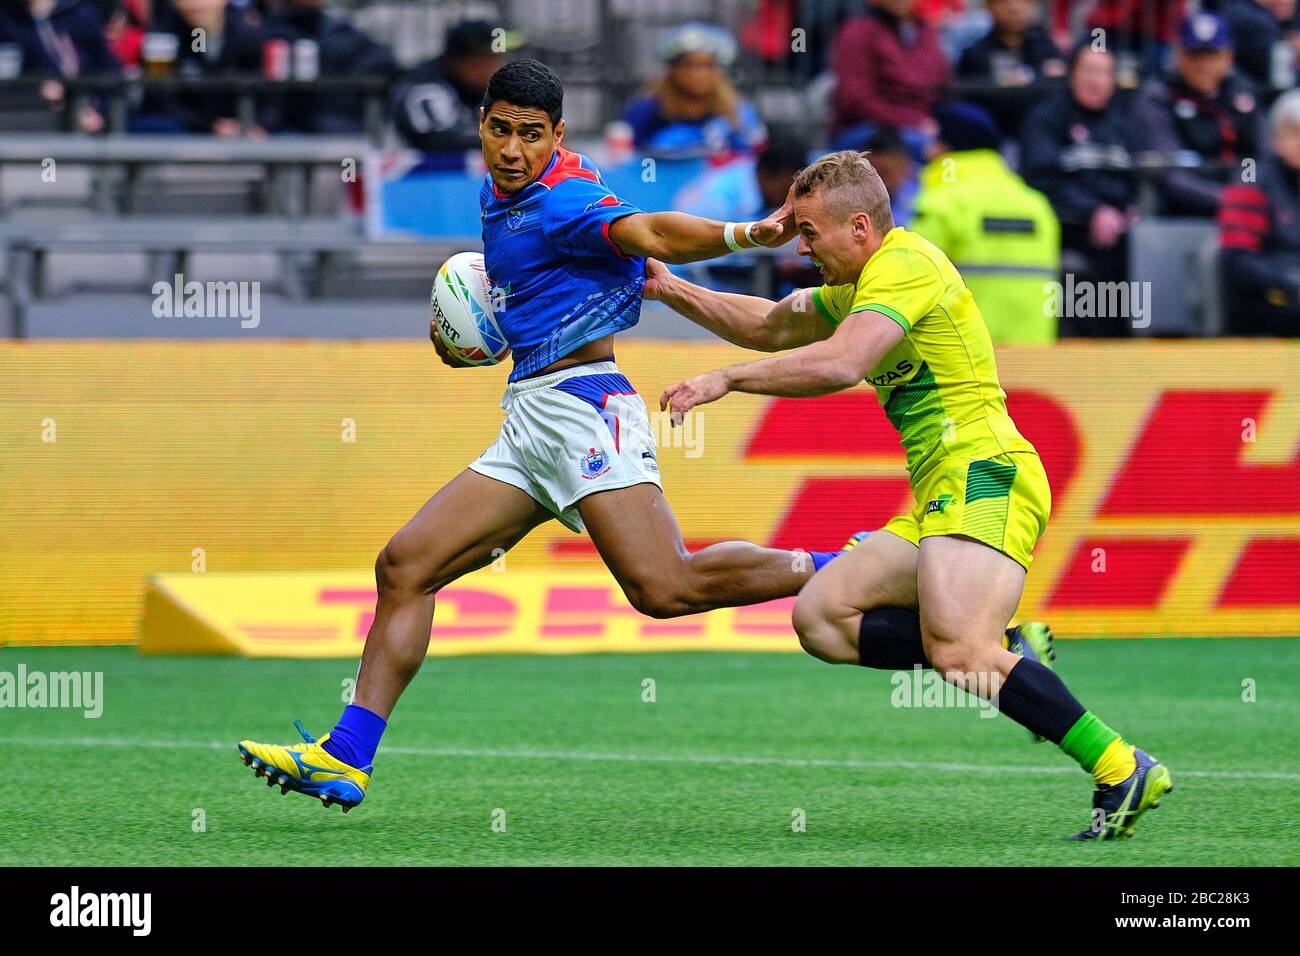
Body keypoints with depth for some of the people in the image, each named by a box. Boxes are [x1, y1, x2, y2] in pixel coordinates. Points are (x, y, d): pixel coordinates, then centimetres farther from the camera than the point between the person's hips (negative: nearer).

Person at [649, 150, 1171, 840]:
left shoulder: (904, 263, -8)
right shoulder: (857, 286, 25)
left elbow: (840, 364, -23)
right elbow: (769, 325, 39)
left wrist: (726, 379, -17)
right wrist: (671, 291, 30)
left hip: (984, 477, -11)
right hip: (937, 502, 11)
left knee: (955, 649, -29)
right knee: (820, 616, 1)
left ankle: (1122, 771, -28)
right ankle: (1003, 656, -2)